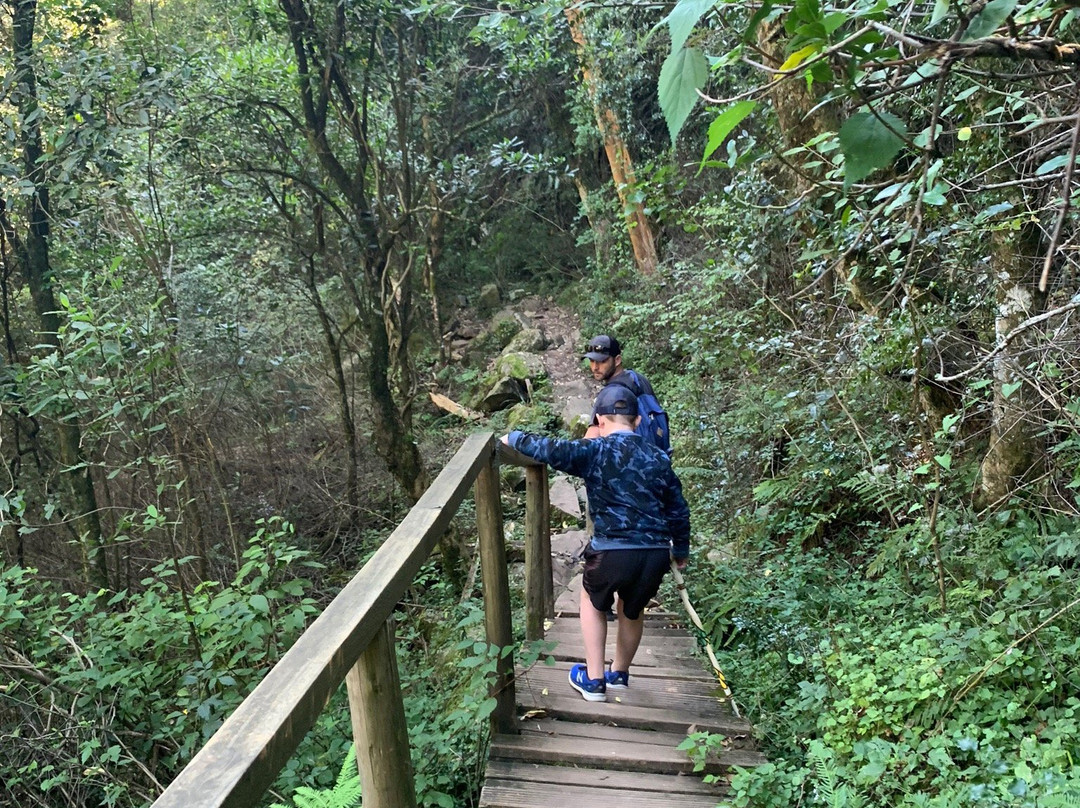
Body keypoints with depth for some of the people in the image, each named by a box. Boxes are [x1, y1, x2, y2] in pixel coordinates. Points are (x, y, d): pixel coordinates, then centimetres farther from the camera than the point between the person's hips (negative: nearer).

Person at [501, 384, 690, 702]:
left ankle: (593, 680, 30)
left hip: (612, 552, -4)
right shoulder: (658, 458, 11)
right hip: (656, 554, 4)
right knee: (633, 609, 30)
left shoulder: (595, 451, -4)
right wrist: (680, 550, 32)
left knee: (593, 601, 27)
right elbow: (678, 510, 17)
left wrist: (514, 438, 0)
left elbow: (551, 451, -18)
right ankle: (620, 674, 49)